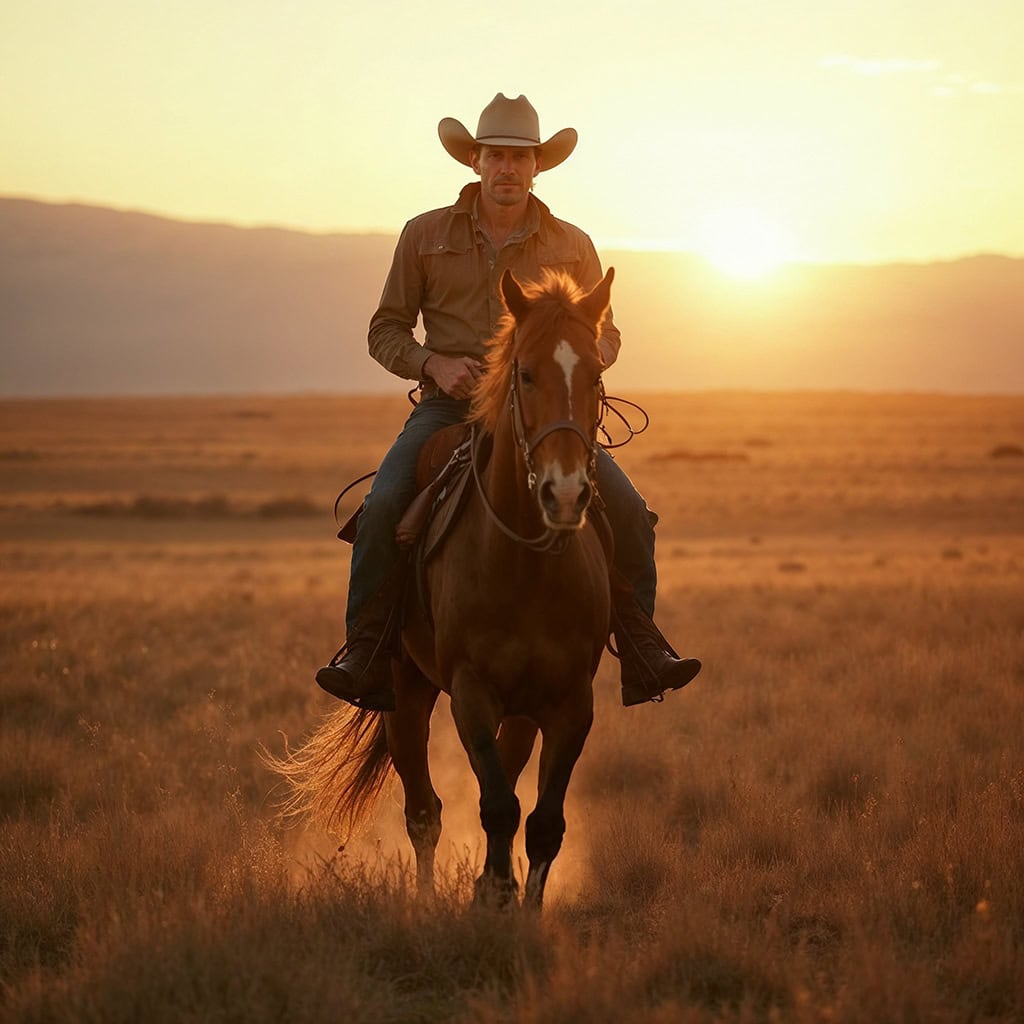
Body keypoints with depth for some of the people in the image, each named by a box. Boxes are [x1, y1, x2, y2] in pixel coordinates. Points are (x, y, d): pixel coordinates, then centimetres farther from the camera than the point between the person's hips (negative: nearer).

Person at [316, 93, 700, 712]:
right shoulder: (425, 236, 7)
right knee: (383, 508, -27)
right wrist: (434, 364, -10)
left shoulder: (572, 246, 9)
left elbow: (605, 334, 18)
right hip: (449, 406, -1)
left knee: (628, 512, -19)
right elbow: (386, 330, 10)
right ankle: (365, 655, -17)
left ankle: (643, 655, -7)